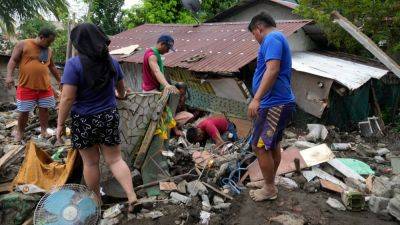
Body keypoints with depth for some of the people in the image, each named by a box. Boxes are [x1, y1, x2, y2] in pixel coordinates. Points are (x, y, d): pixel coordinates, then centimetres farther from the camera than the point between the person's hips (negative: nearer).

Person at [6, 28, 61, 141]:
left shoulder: (49, 51, 11)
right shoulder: (23, 44, -3)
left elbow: (52, 67, 23)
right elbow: (13, 60, -6)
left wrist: (59, 80, 26)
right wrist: (9, 75, -19)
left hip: (45, 86, 4)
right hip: (26, 86, -4)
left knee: (44, 108, 6)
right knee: (24, 111, 3)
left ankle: (44, 131, 18)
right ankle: (20, 132, 21)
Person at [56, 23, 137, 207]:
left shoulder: (74, 63, -16)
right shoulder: (111, 62, 0)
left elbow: (67, 98, -19)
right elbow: (121, 86, 18)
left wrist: (60, 124, -8)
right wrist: (121, 95, 40)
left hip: (84, 121, -3)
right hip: (109, 118, 4)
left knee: (90, 162, 13)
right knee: (115, 159, 12)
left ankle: (96, 199, 30)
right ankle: (132, 196, 3)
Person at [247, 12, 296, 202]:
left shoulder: (272, 38, -11)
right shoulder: (278, 39, 22)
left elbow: (272, 70, -26)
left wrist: (256, 99, -30)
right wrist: (260, 99, 34)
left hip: (274, 104, -11)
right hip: (280, 102, 11)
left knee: (259, 146, -4)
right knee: (273, 145, 17)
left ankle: (269, 189, 8)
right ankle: (270, 184, 30)